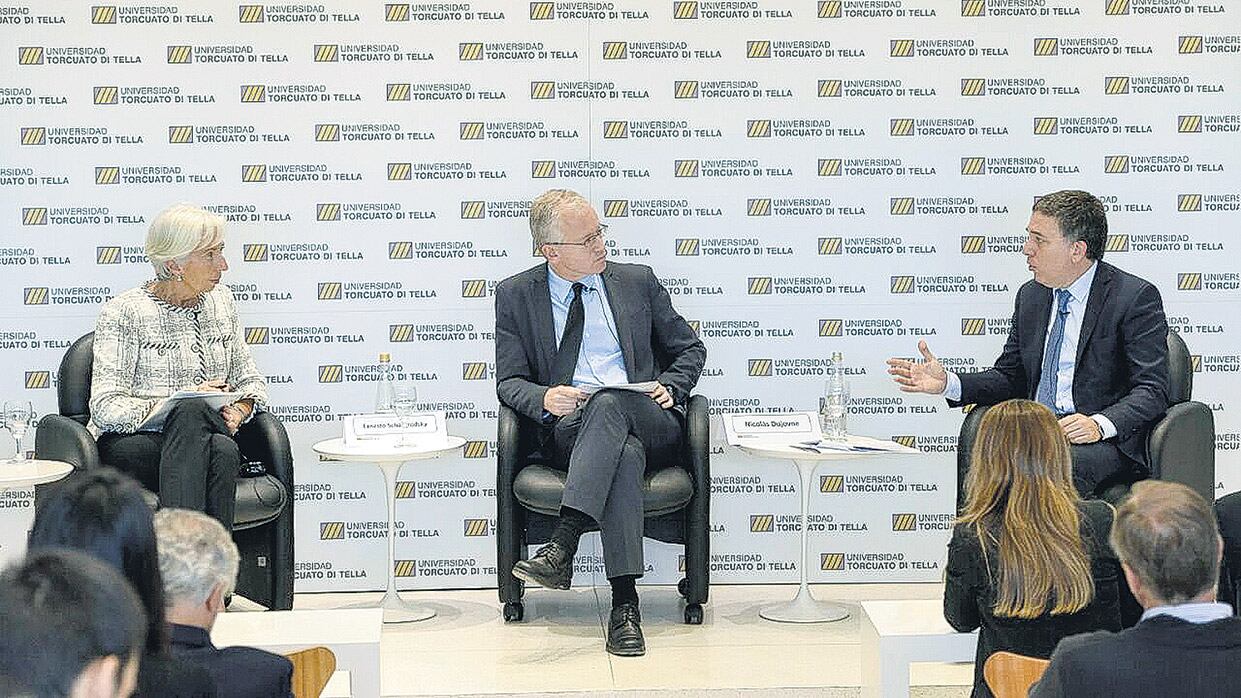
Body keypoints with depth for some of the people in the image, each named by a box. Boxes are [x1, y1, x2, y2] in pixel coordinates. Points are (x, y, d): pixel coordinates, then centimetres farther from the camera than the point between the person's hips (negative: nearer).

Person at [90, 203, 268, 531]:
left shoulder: (220, 300, 15)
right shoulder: (123, 313, -5)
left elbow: (250, 380, 20)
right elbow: (106, 410, -11)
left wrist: (239, 411, -3)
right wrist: (181, 402, -17)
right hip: (133, 444, -4)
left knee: (222, 451, -34)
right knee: (192, 411, -37)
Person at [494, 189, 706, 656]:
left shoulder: (637, 282, 16)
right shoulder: (516, 295, 12)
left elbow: (690, 350, 22)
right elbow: (509, 382, 8)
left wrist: (670, 388, 0)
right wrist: (544, 399, -15)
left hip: (648, 422, 1)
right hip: (567, 430, -1)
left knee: (608, 402, -38)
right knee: (625, 455, -38)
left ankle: (561, 548, -49)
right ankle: (624, 604, -45)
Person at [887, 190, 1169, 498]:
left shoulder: (1136, 297, -4)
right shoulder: (1030, 296, 17)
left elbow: (1152, 390, -10)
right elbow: (1010, 378, 22)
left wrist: (1099, 424, -27)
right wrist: (947, 383, 4)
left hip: (1104, 440, -5)